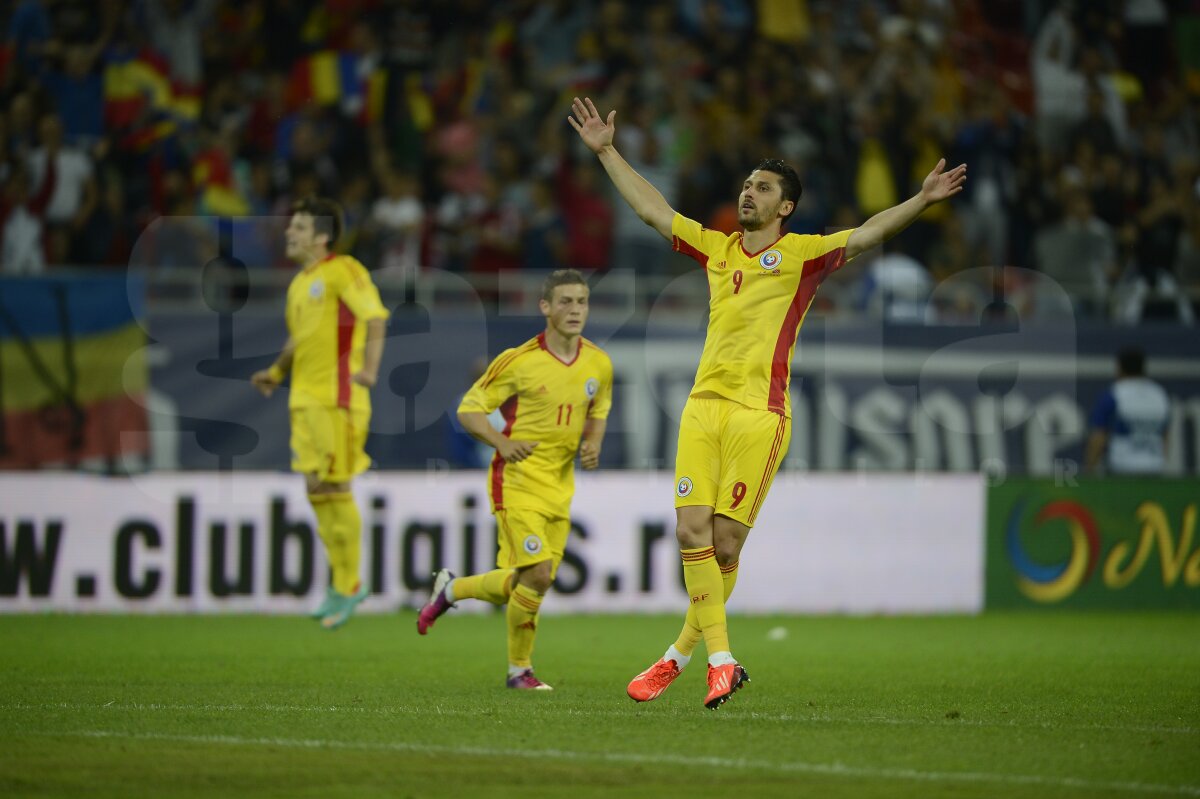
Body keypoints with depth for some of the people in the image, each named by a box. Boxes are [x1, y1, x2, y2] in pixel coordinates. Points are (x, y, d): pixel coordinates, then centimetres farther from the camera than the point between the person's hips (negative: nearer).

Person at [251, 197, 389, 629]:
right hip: (305, 399, 9)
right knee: (316, 489, 9)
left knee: (335, 488, -5)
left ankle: (348, 586, 5)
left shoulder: (342, 271, -8)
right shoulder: (299, 284, 18)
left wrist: (369, 369, -30)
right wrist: (277, 372, 15)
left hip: (337, 397, -9)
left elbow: (375, 316, -18)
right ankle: (343, 582, 18)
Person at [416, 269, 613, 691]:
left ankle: (450, 589, 35)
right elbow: (469, 408, -6)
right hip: (517, 481, -6)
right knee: (538, 574, -17)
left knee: (519, 586, 6)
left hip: (560, 486, 6)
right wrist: (503, 443, -23)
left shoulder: (599, 364, 3)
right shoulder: (519, 361, -13)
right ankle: (520, 669, 2)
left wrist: (592, 445, 0)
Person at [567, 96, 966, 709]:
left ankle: (679, 657, 7)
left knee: (725, 543, -5)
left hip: (759, 414, -4)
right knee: (692, 532, -7)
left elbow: (866, 235, -8)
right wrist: (606, 152, 26)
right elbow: (653, 209, 24)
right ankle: (721, 660, -3)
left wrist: (921, 201, -22)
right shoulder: (718, 249, 17)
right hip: (704, 406, 4)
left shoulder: (801, 255, 3)